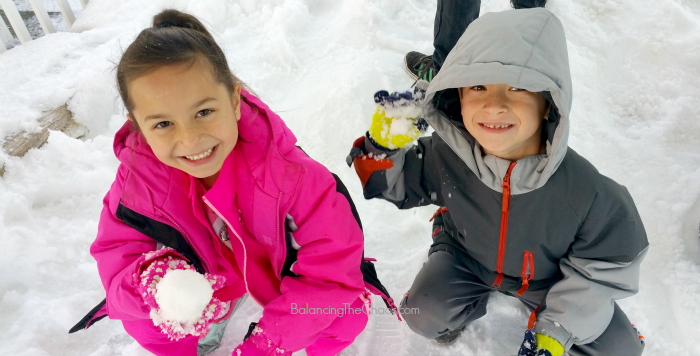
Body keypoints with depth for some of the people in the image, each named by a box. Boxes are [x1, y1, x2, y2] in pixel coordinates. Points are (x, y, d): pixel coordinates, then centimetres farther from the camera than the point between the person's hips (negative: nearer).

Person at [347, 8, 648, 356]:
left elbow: (605, 266, -15)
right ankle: (468, 305, 16)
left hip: (549, 277, 1)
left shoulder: (586, 192, -33)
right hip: (467, 256, 0)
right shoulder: (442, 155, -28)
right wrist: (384, 145, -30)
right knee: (424, 316, -19)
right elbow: (395, 183, -9)